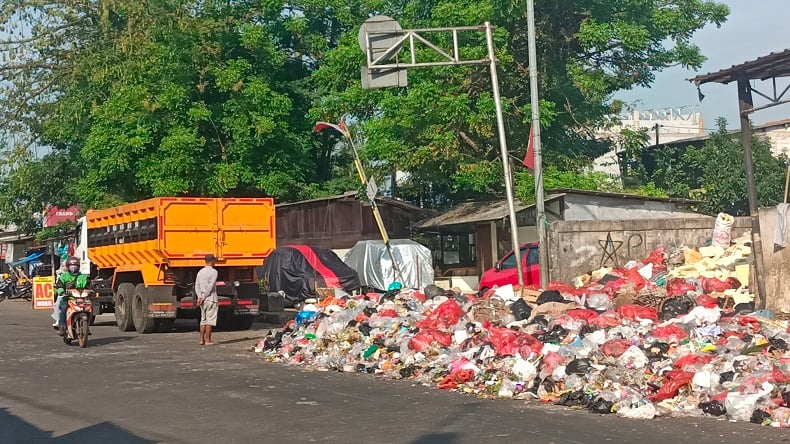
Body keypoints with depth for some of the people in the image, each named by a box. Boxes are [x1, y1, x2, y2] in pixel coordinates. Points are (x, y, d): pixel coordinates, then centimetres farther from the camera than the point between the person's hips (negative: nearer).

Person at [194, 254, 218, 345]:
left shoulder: (200, 272, 12)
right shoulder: (213, 272, -8)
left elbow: (197, 286, 6)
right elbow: (210, 286, -14)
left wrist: (199, 297, 0)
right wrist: (203, 298, -11)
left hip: (202, 299, 7)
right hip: (211, 298, -6)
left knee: (203, 320, 12)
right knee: (210, 320, -4)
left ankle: (202, 339, 10)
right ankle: (207, 340, -5)